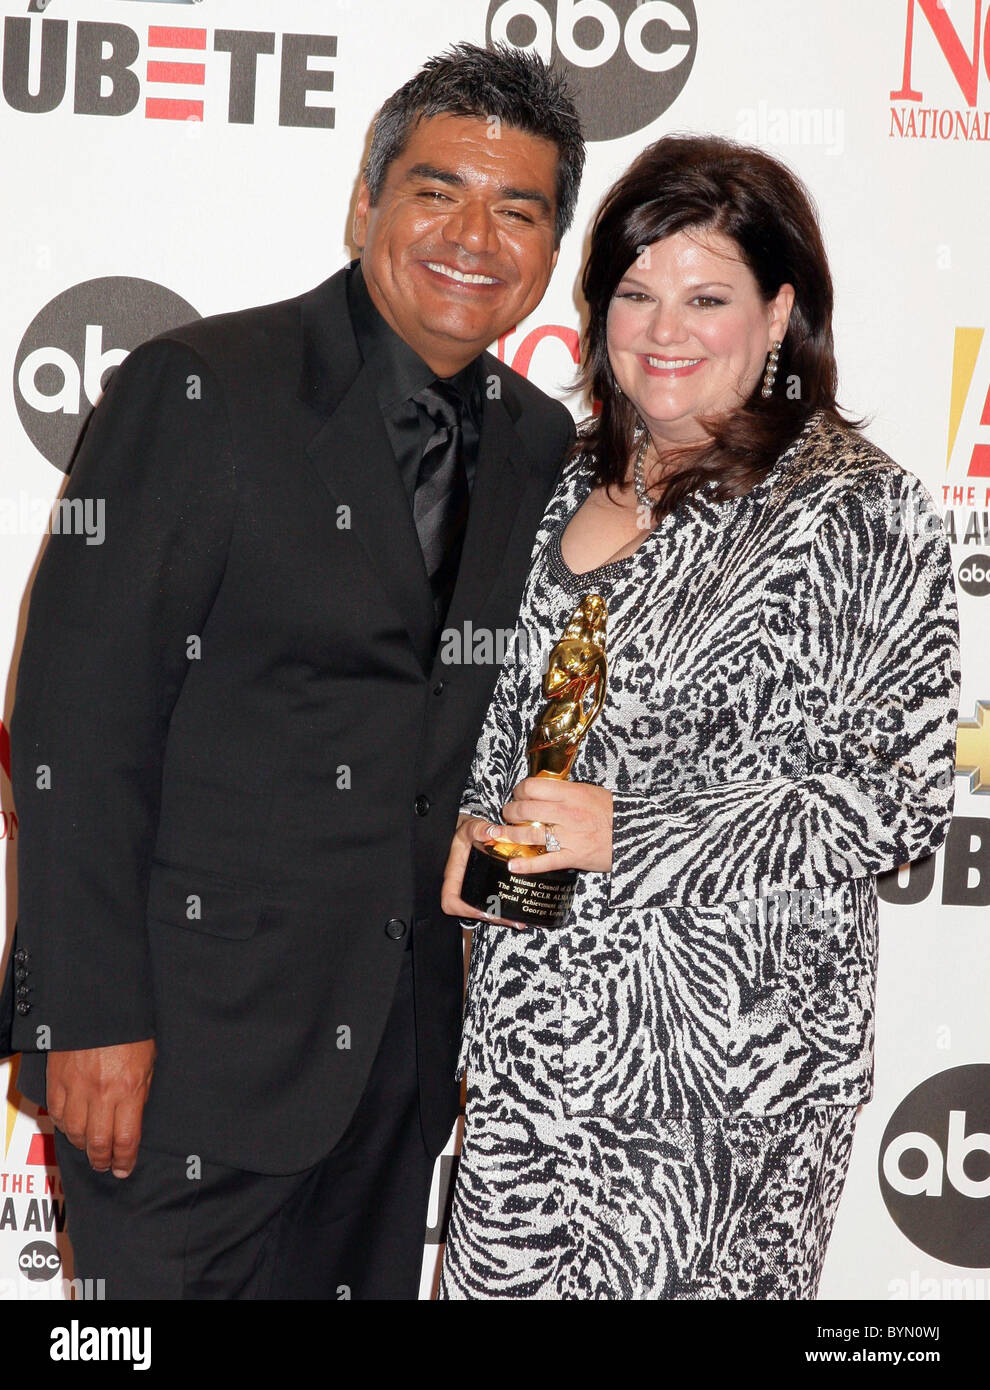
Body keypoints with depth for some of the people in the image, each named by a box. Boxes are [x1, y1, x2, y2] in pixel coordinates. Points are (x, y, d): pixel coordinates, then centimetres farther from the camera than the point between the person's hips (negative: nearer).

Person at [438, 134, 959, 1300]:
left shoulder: (855, 512, -12)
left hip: (719, 1040, -6)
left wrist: (629, 839, -18)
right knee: (506, 1270, 13)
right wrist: (476, 826, 1)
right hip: (539, 1020, 6)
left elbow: (898, 798, -15)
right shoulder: (580, 475, 9)